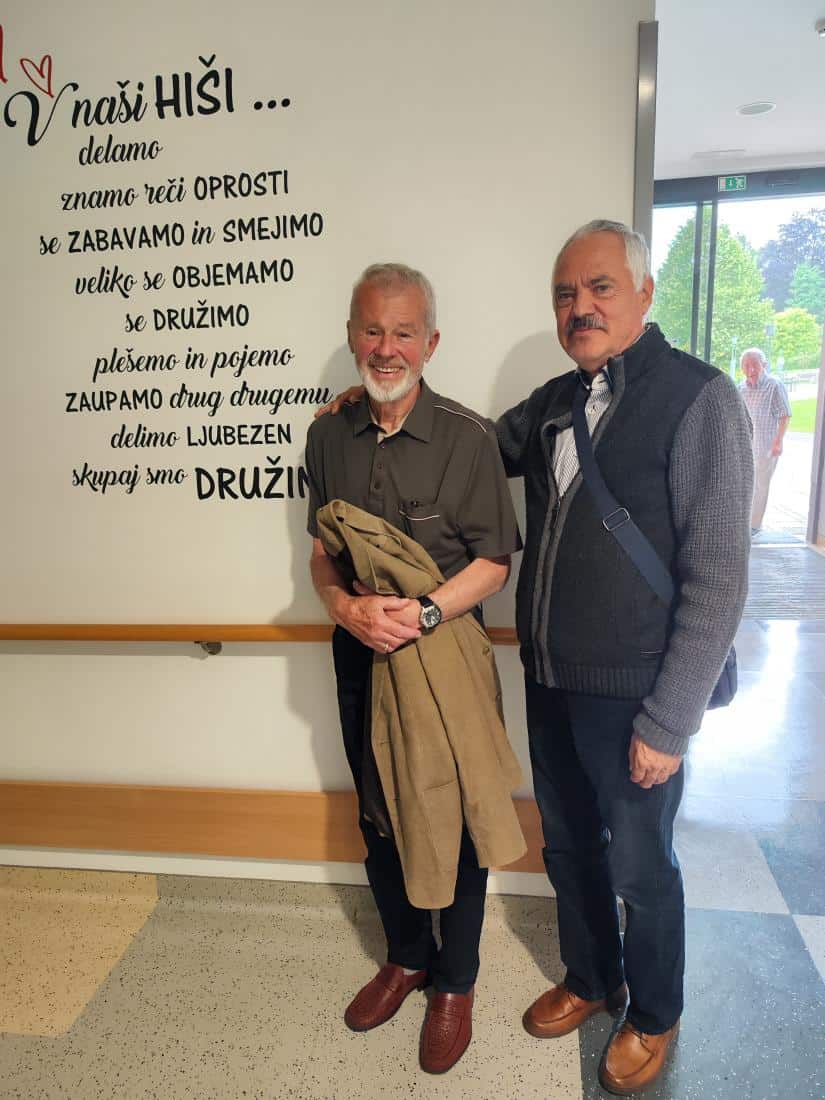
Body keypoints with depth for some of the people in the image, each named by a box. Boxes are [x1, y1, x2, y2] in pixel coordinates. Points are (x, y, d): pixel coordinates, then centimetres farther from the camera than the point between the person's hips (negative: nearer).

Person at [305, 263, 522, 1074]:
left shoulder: (468, 437, -12)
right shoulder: (329, 435, 1)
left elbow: (494, 560, -10)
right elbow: (321, 548, 6)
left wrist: (424, 613, -25)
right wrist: (345, 604, -14)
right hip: (361, 657, 4)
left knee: (454, 821, 10)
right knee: (377, 817, 18)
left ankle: (455, 983, 35)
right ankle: (406, 956, 43)